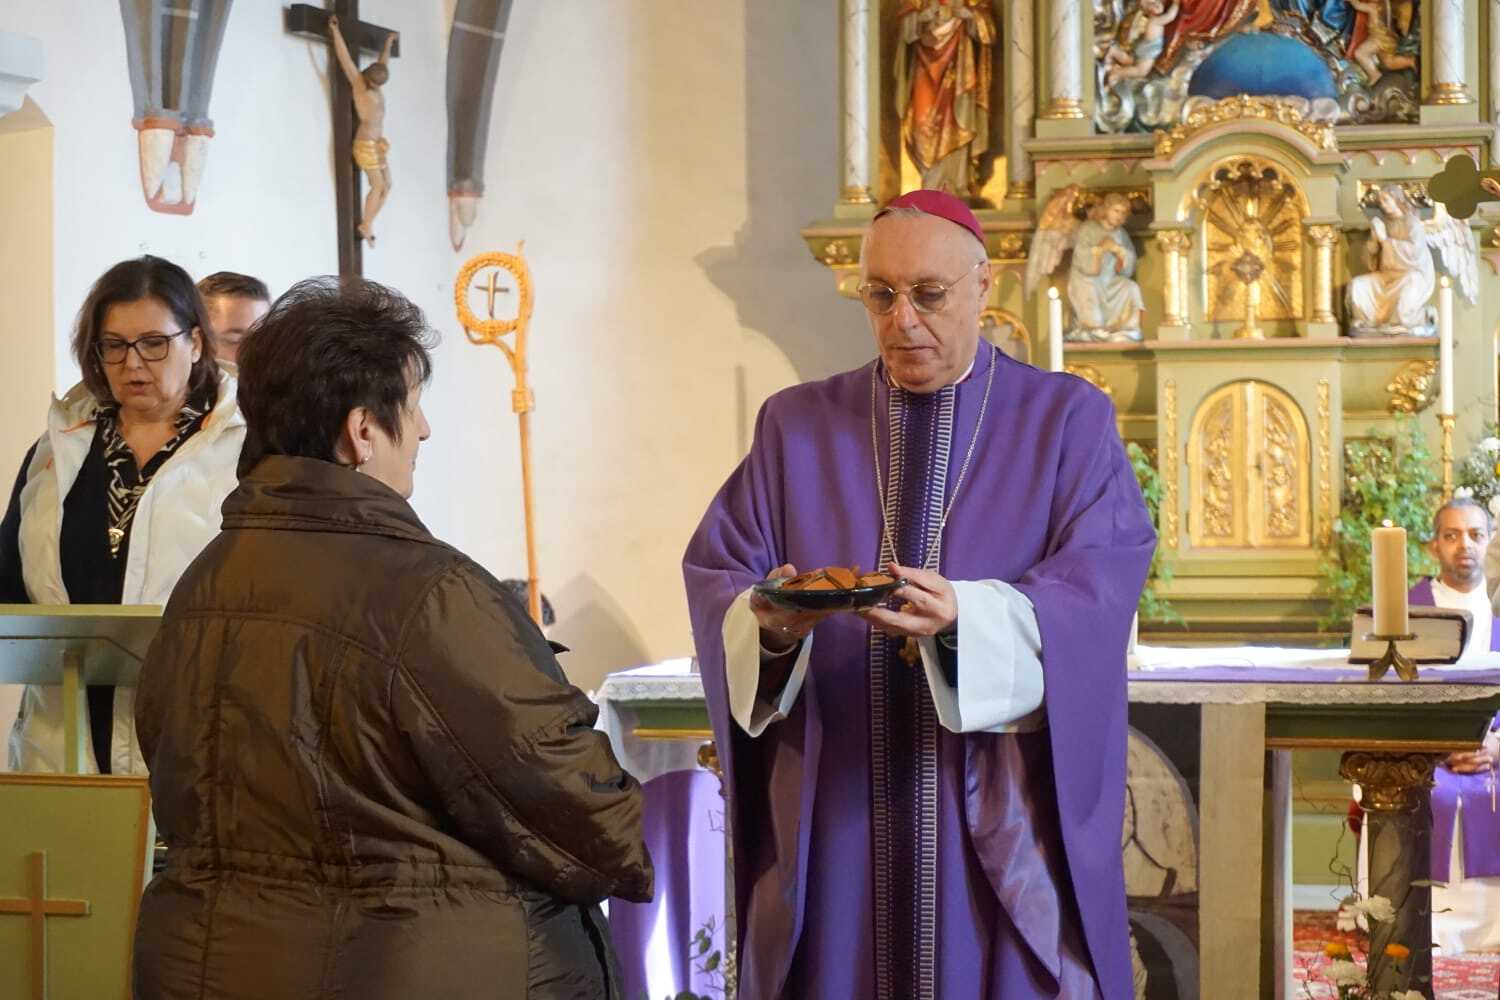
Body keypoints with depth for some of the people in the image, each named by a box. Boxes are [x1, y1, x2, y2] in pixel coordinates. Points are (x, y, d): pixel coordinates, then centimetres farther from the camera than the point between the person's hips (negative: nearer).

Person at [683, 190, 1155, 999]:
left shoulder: (1067, 421, 3)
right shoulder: (795, 425, 9)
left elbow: (1097, 587, -9)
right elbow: (716, 575, 2)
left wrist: (965, 616, -26)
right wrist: (770, 624, -21)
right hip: (833, 808, 2)